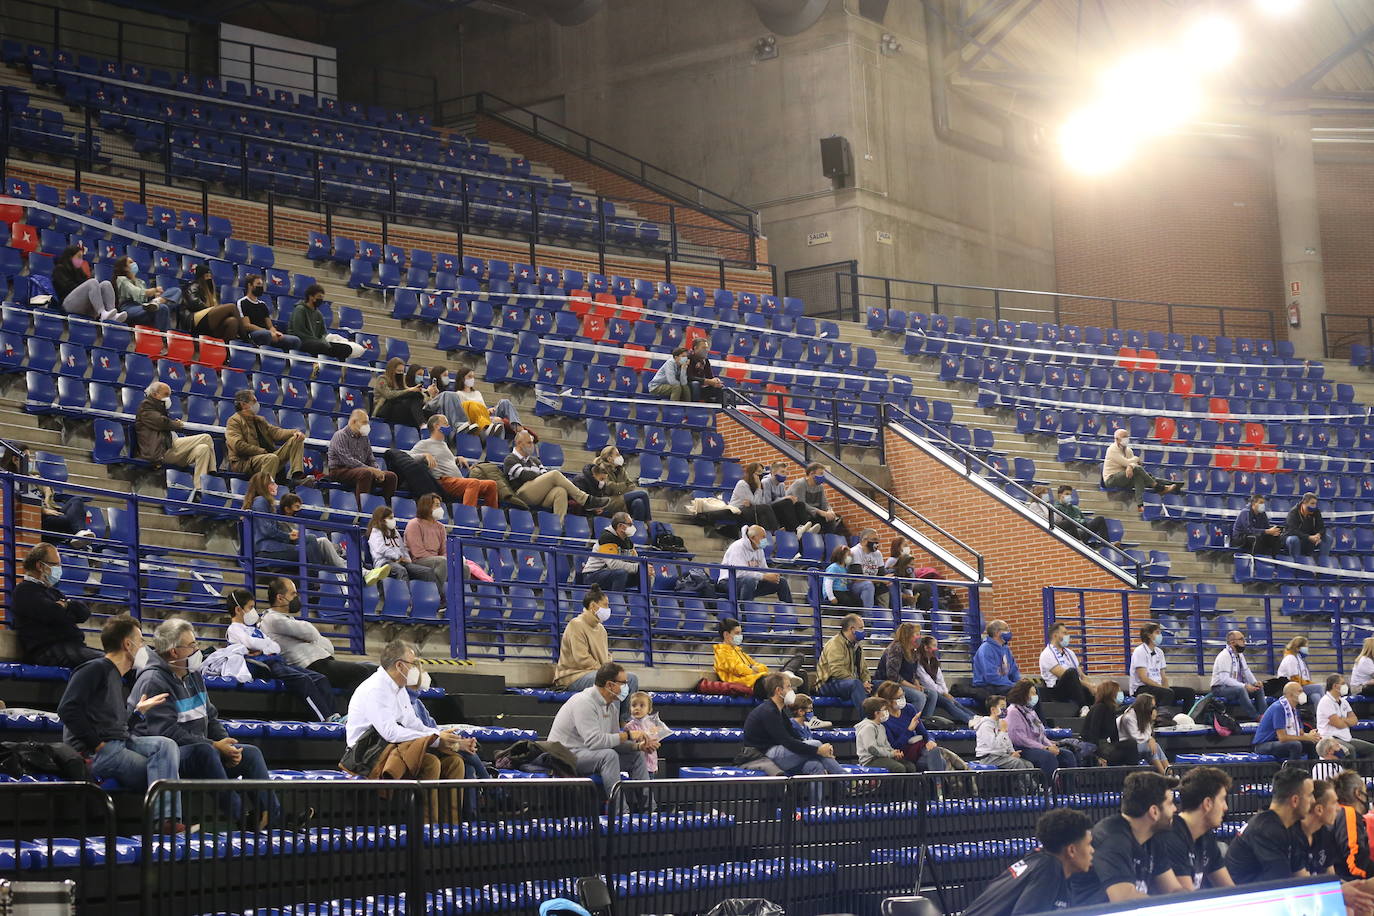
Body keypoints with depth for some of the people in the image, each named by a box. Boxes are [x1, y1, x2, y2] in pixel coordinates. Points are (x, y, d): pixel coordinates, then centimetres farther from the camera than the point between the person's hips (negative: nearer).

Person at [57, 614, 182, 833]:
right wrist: (96, 744, -17)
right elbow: (67, 709, -18)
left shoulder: (116, 677, 26)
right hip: (93, 754, -9)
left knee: (165, 745, -12)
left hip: (120, 743, 9)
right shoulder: (95, 669, -4)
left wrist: (139, 710, 24)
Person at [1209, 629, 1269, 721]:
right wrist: (1244, 686, -31)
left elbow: (1246, 672, 16)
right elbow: (1224, 679, -28)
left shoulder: (1239, 655, 10)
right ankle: (1256, 718, -33)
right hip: (1220, 688, -10)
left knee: (1259, 689, -1)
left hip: (1236, 686, 10)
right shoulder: (1224, 656, -20)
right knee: (1240, 689, -35)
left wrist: (1255, 682, -5)